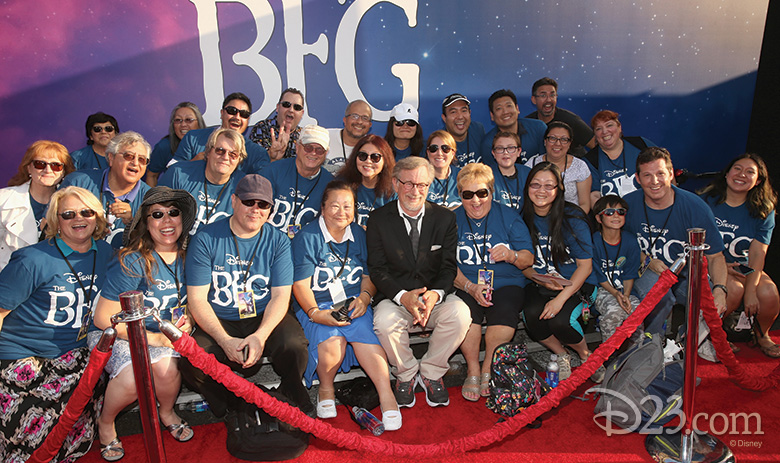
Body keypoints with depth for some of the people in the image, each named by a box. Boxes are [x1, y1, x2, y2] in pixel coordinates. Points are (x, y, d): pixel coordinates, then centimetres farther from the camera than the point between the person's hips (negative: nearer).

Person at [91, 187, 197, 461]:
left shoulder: (186, 257, -5)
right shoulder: (131, 263, -21)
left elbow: (192, 299, 14)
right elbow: (104, 319, -18)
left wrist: (186, 320, -9)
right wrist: (156, 338, -21)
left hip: (164, 333, 4)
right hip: (116, 333, -3)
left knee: (166, 367, -26)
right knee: (134, 379, -28)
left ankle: (167, 413, 9)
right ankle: (105, 423, 6)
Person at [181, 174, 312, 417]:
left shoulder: (278, 241, 1)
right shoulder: (205, 239, -4)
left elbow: (281, 295, -4)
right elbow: (197, 299, -7)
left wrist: (260, 336, -22)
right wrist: (225, 340, -20)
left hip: (266, 318, 1)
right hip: (218, 323, 0)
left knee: (294, 346, -29)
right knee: (192, 366, -27)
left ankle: (291, 396, 5)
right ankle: (235, 408, 3)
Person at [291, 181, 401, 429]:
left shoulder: (359, 234, 11)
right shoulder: (307, 237, -4)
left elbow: (369, 275, 12)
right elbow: (300, 283, -9)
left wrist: (364, 297, -8)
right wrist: (315, 313, -21)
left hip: (354, 302, 3)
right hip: (316, 306, -3)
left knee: (364, 332, -28)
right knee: (332, 340, -31)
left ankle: (386, 394, -24)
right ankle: (326, 388, -3)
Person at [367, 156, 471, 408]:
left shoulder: (445, 218, 3)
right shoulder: (378, 219, -1)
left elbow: (449, 266, -1)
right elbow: (377, 269, -5)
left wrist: (435, 293, -23)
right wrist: (402, 296, -24)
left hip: (436, 296, 1)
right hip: (394, 297, -1)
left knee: (460, 313, -28)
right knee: (385, 322, -32)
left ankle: (430, 373, -2)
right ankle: (406, 373, 0)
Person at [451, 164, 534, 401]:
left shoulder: (508, 216, 7)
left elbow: (528, 259, 3)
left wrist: (511, 255, -21)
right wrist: (470, 287, -17)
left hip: (506, 284, 0)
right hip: (465, 286, 0)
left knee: (505, 311, -31)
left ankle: (488, 369, -8)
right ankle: (472, 370, -9)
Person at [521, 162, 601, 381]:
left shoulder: (572, 217, -14)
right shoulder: (523, 218, -5)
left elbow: (585, 265, -11)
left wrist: (560, 298, -21)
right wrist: (541, 280, -18)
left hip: (576, 283, -3)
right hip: (540, 283, 3)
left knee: (559, 320, -28)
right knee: (531, 314, -26)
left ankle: (586, 355, 8)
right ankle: (561, 356, 5)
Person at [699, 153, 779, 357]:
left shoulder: (763, 211, 0)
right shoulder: (708, 201, -7)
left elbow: (757, 253, -9)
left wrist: (751, 291, -19)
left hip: (744, 267, 3)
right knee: (734, 289, -32)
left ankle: (762, 335, 9)